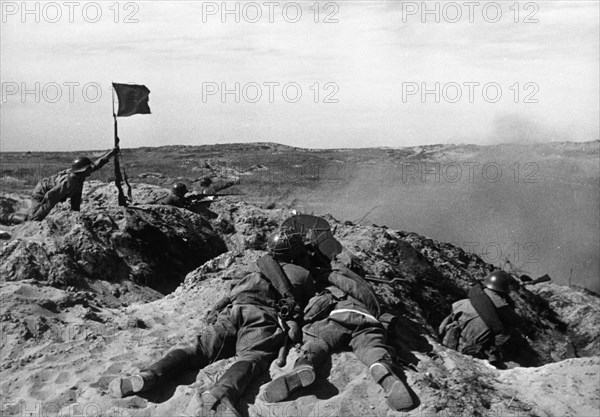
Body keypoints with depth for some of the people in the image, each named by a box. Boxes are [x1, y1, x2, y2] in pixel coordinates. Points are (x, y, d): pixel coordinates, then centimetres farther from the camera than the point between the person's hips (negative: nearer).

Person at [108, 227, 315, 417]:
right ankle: (220, 394, -57)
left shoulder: (261, 268, 39)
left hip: (232, 308, 4)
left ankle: (149, 376, -30)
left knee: (200, 349, -5)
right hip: (262, 314, -4)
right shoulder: (304, 275, 29)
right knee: (251, 357, -26)